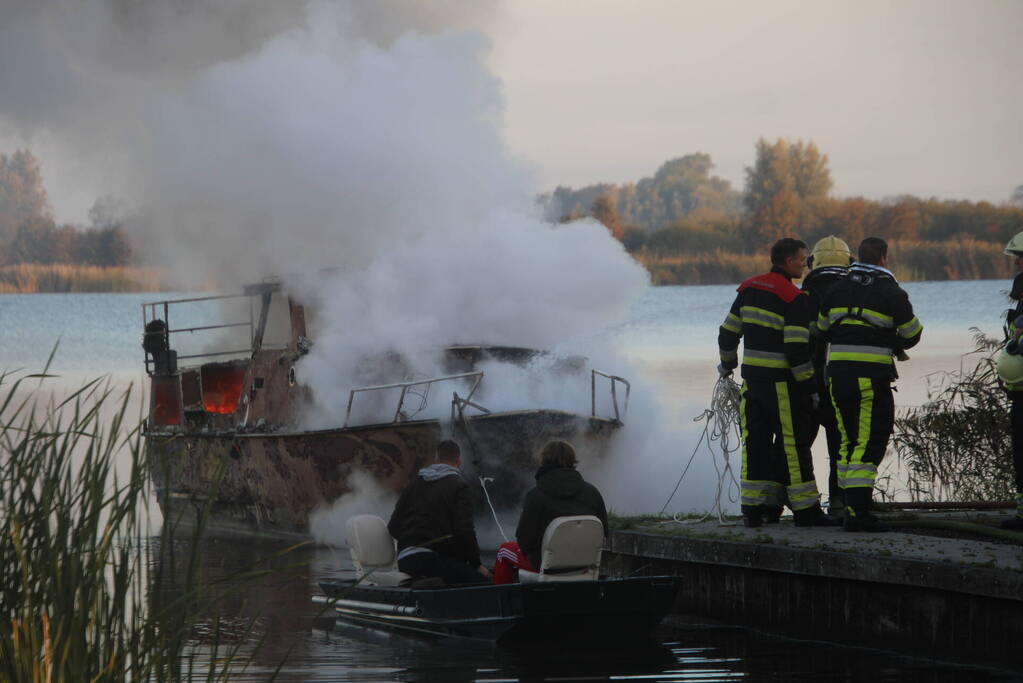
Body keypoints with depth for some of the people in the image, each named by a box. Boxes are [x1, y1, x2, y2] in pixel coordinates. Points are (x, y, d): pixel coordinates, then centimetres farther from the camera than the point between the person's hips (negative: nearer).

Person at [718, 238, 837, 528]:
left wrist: (727, 364, 30)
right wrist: (811, 386, -12)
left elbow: (728, 333, 14)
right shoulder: (794, 297, -13)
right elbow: (797, 349, -17)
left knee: (756, 441, 10)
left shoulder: (749, 289, 8)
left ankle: (753, 508, 10)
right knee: (793, 443, -1)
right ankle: (805, 510, 1)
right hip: (781, 382, -6)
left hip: (752, 378, 6)